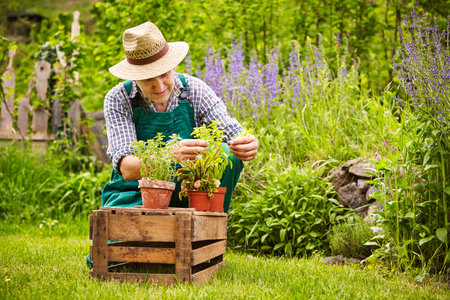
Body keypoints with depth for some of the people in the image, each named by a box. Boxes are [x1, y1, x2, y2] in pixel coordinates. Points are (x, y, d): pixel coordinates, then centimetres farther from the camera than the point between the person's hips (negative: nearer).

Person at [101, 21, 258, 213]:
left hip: (185, 196, 2)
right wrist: (172, 156, -43)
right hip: (134, 194, -2)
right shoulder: (118, 99, -11)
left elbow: (234, 134, -11)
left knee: (227, 154, -24)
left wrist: (247, 146, -37)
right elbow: (127, 169, -23)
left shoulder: (195, 90, -5)